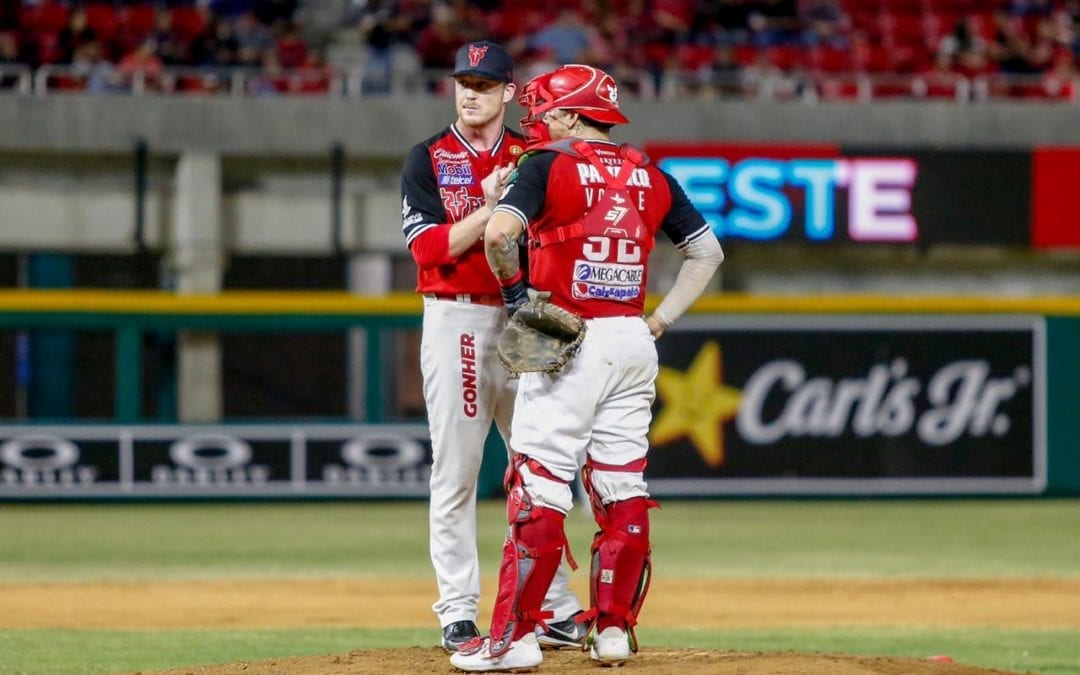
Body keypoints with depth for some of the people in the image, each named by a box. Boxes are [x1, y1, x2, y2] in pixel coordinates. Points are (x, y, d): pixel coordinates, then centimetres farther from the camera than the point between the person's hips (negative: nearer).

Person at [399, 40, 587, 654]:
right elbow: (429, 247, -11)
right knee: (456, 470, -2)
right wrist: (493, 206, -18)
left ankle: (554, 609, 12)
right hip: (456, 320, -3)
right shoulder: (429, 160, 1)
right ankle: (458, 615, 1)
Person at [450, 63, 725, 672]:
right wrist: (660, 321, 15)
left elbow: (500, 232, -20)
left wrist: (516, 289, -2)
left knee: (540, 489, -6)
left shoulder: (549, 166, -6)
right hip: (633, 340, 6)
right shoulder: (650, 175, 11)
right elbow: (708, 250, 17)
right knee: (624, 490, 10)